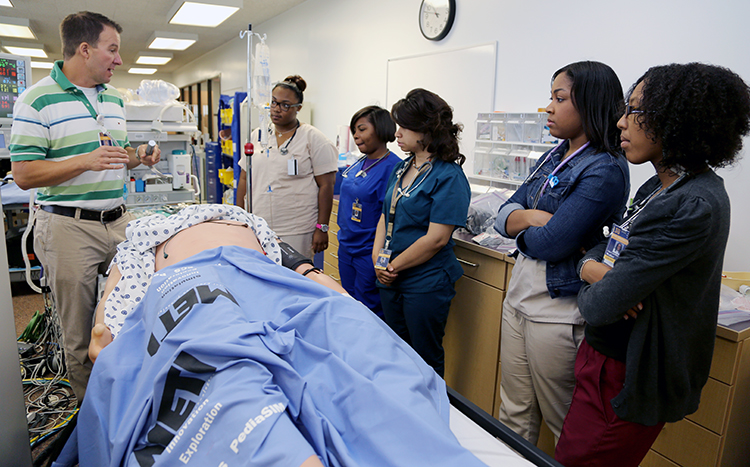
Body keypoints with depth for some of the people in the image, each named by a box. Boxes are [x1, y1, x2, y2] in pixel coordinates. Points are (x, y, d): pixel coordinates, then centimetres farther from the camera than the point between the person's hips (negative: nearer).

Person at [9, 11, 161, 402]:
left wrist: (138, 157, 2)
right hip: (69, 227, -6)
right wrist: (86, 161, -21)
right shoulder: (37, 100, -7)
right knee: (80, 335, 5)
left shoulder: (114, 100, 13)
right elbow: (24, 174, -10)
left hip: (119, 221, 6)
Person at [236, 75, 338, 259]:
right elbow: (244, 179, 17)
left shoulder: (313, 138, -2)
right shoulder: (257, 135, 12)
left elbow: (326, 185, -6)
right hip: (257, 228, 4)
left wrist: (322, 228, -10)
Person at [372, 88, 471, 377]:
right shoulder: (403, 168, 9)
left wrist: (394, 266, -12)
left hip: (426, 283, -8)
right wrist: (377, 258, 0)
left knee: (426, 359, 8)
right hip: (391, 279, 8)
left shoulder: (449, 177, -16)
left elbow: (436, 239, -20)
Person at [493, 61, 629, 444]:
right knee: (514, 416, 19)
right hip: (518, 297, 8)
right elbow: (505, 214, 6)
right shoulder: (555, 157, 10)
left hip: (558, 311, -7)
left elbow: (551, 244, -22)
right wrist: (531, 217, -15)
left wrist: (520, 226, -2)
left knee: (566, 428, 12)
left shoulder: (605, 170, -15)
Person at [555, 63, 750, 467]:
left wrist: (591, 293, -5)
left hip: (627, 375, -8)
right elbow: (601, 249, 10)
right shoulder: (658, 187, 6)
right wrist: (592, 268, -13)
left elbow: (601, 307, -28)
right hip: (604, 354, 8)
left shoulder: (696, 206, -24)